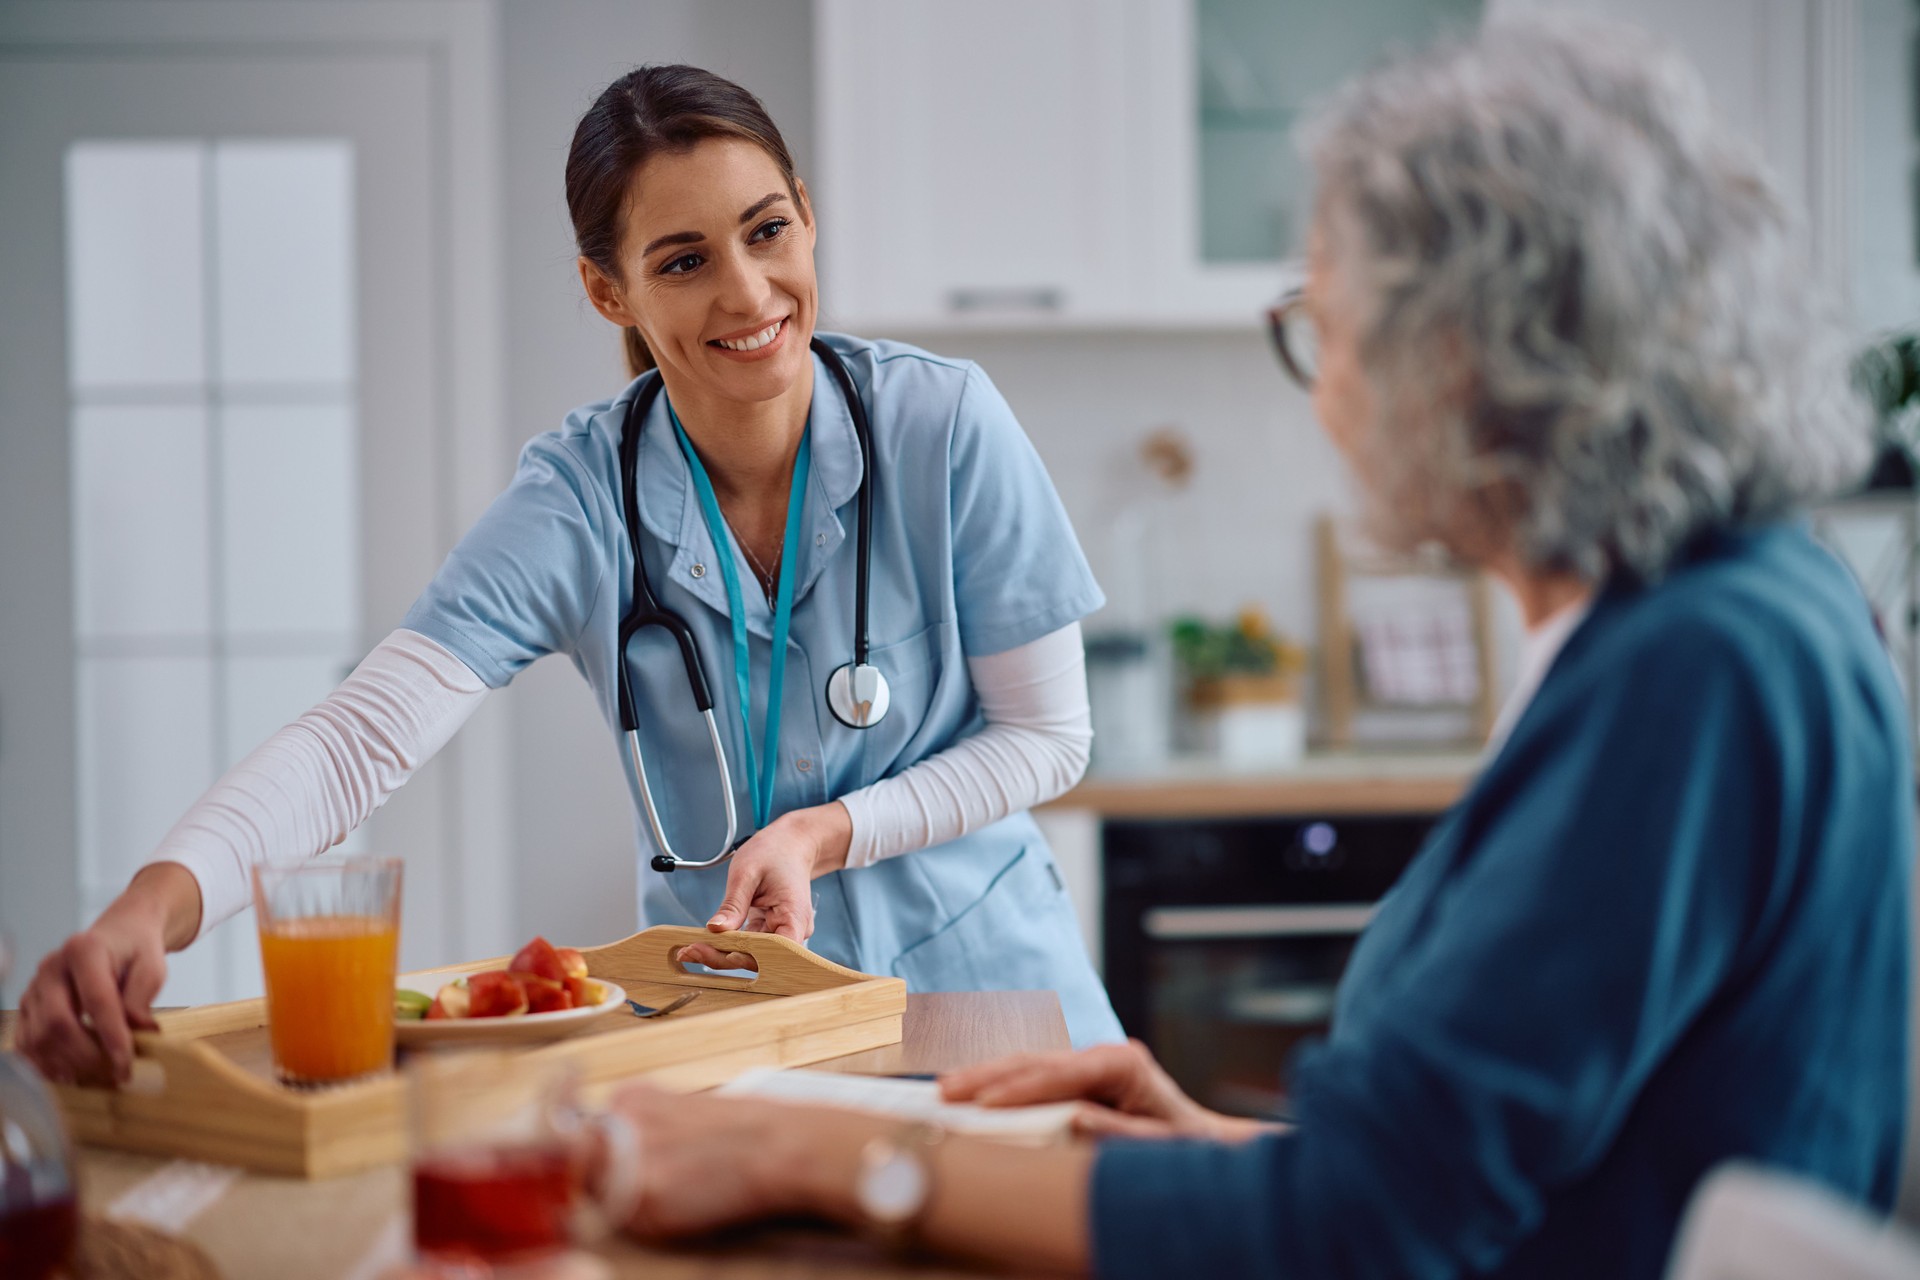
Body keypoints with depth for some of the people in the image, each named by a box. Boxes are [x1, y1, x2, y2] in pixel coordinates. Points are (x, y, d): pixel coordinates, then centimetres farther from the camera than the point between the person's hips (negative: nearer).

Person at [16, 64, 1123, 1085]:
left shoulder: (941, 423, -13)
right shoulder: (582, 500, -13)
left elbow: (1048, 736, -5)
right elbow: (359, 739, -24)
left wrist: (822, 834, -20)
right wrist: (152, 908, -41)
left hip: (984, 981, -1)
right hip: (728, 1006, 1)